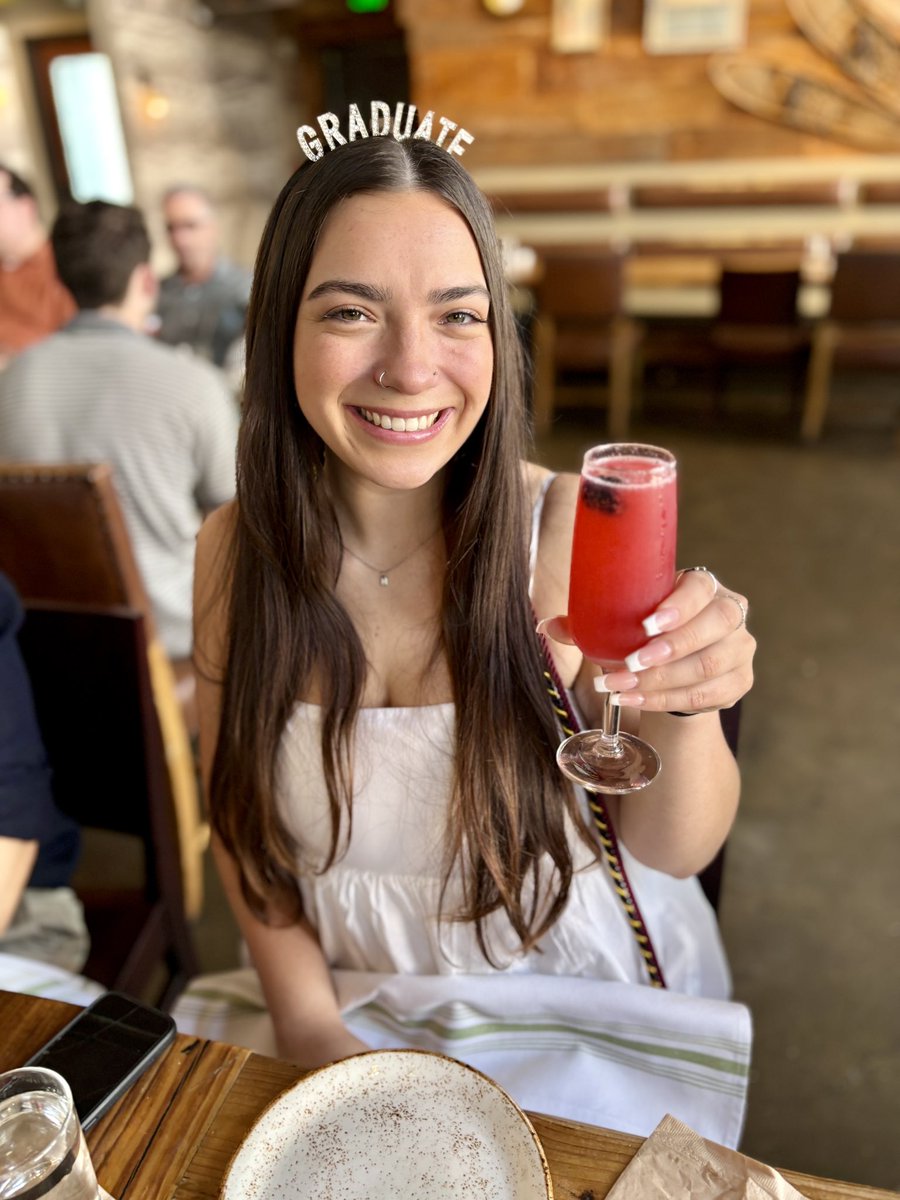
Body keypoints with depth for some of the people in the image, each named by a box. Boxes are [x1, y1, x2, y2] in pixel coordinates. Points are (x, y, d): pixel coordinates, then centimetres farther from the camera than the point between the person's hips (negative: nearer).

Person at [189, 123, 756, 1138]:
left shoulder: (572, 530, -20)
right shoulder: (234, 549, -11)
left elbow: (673, 851, -14)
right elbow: (238, 814, 0)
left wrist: (684, 713, -33)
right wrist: (306, 1018, -10)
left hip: (573, 995, -1)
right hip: (351, 1000, 2)